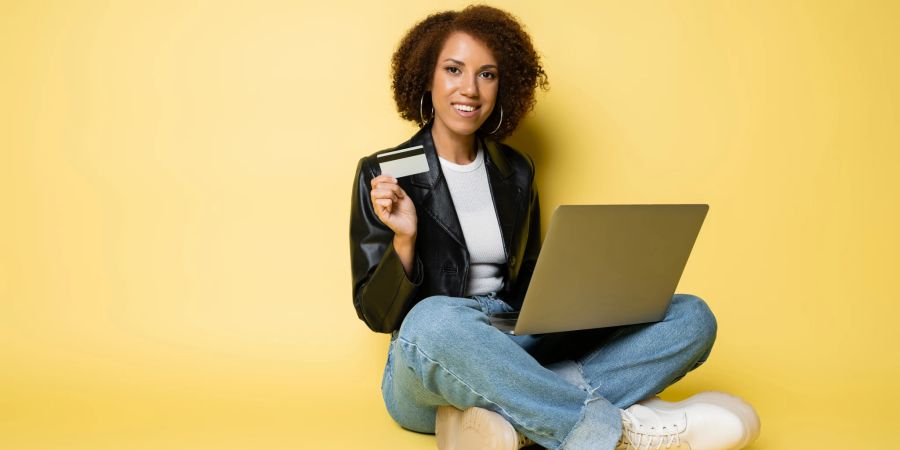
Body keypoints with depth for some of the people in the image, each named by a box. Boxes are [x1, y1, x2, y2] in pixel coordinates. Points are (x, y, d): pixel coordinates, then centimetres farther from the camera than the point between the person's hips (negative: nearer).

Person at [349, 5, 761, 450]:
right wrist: (404, 238, -22)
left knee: (690, 316, -9)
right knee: (433, 321, -41)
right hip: (429, 370, -5)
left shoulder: (515, 171, 11)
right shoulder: (383, 174, -2)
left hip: (518, 352, 6)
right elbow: (377, 313, -4)